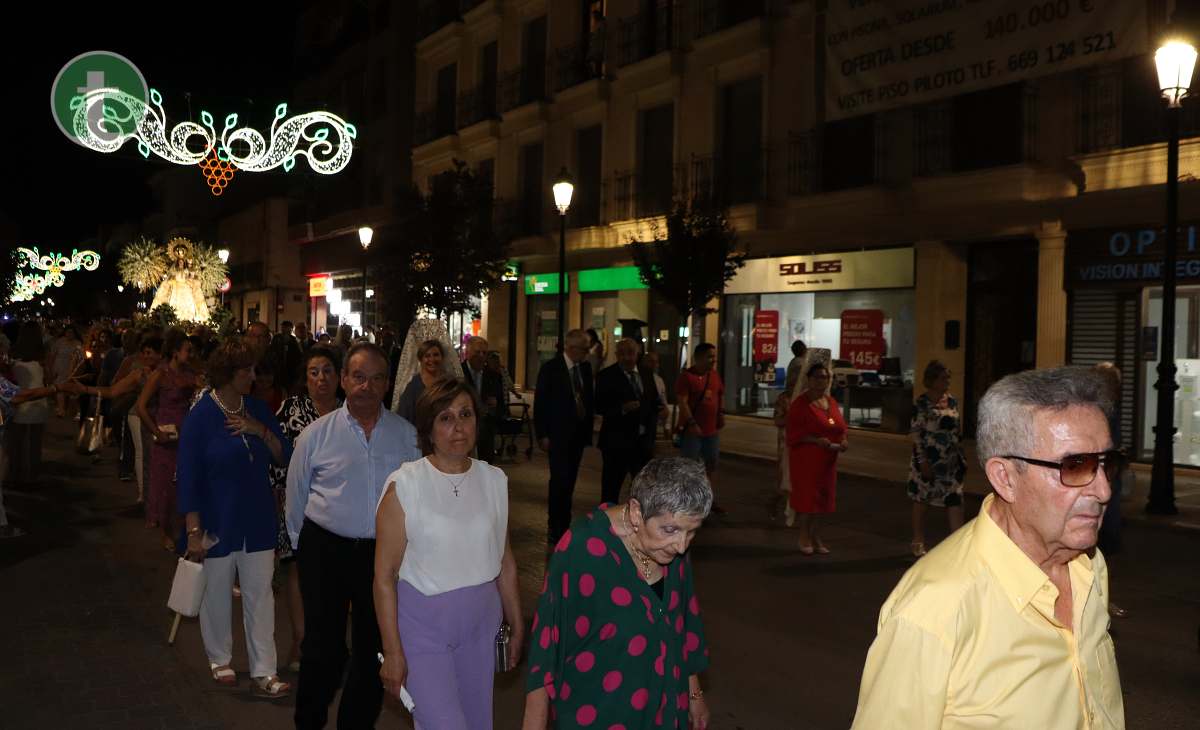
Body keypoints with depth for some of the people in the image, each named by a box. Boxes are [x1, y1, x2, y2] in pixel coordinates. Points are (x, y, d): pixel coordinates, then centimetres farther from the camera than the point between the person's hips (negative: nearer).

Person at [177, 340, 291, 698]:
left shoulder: (257, 409, 1)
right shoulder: (200, 416, -11)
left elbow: (283, 456, 1)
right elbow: (188, 476, -11)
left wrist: (261, 431, -17)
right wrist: (194, 531, -14)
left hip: (258, 520, 3)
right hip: (218, 522, -3)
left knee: (260, 595, 4)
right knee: (218, 593, 13)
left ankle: (264, 672, 11)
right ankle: (219, 660, 34)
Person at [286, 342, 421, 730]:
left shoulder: (408, 435, 0)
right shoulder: (316, 434, -3)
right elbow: (296, 497, 6)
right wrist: (302, 546, 10)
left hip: (386, 553, 2)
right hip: (326, 550, -2)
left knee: (374, 649, 13)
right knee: (323, 649, 3)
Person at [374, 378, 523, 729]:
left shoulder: (494, 480, 0)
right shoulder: (404, 485, -12)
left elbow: (505, 563, 8)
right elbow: (384, 575, -10)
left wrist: (517, 628, 12)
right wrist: (392, 652, -10)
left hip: (481, 621, 4)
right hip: (423, 623, -4)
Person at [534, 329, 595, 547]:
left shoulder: (585, 368, 7)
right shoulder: (551, 368, -8)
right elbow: (540, 403, -8)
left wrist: (588, 430, 9)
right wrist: (542, 435, -10)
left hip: (578, 434, 5)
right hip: (558, 435, -5)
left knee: (569, 481, 10)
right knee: (560, 480, -10)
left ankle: (563, 526, 20)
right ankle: (554, 530, -2)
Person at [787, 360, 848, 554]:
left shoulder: (831, 402, 10)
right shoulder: (800, 403, -11)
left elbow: (840, 427, 16)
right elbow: (794, 434, -14)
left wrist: (843, 442, -3)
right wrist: (816, 440, -25)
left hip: (826, 460, 6)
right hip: (805, 459, -6)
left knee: (822, 497, 11)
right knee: (806, 496, 0)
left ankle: (816, 537, 22)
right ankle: (805, 538, 13)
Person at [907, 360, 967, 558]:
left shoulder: (952, 401, 8)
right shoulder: (922, 402, -9)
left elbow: (958, 429, 16)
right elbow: (916, 432, -12)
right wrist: (922, 460, -17)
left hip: (951, 460, 5)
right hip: (928, 458, -5)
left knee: (954, 499, -3)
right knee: (921, 499, 7)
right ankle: (918, 543, 20)